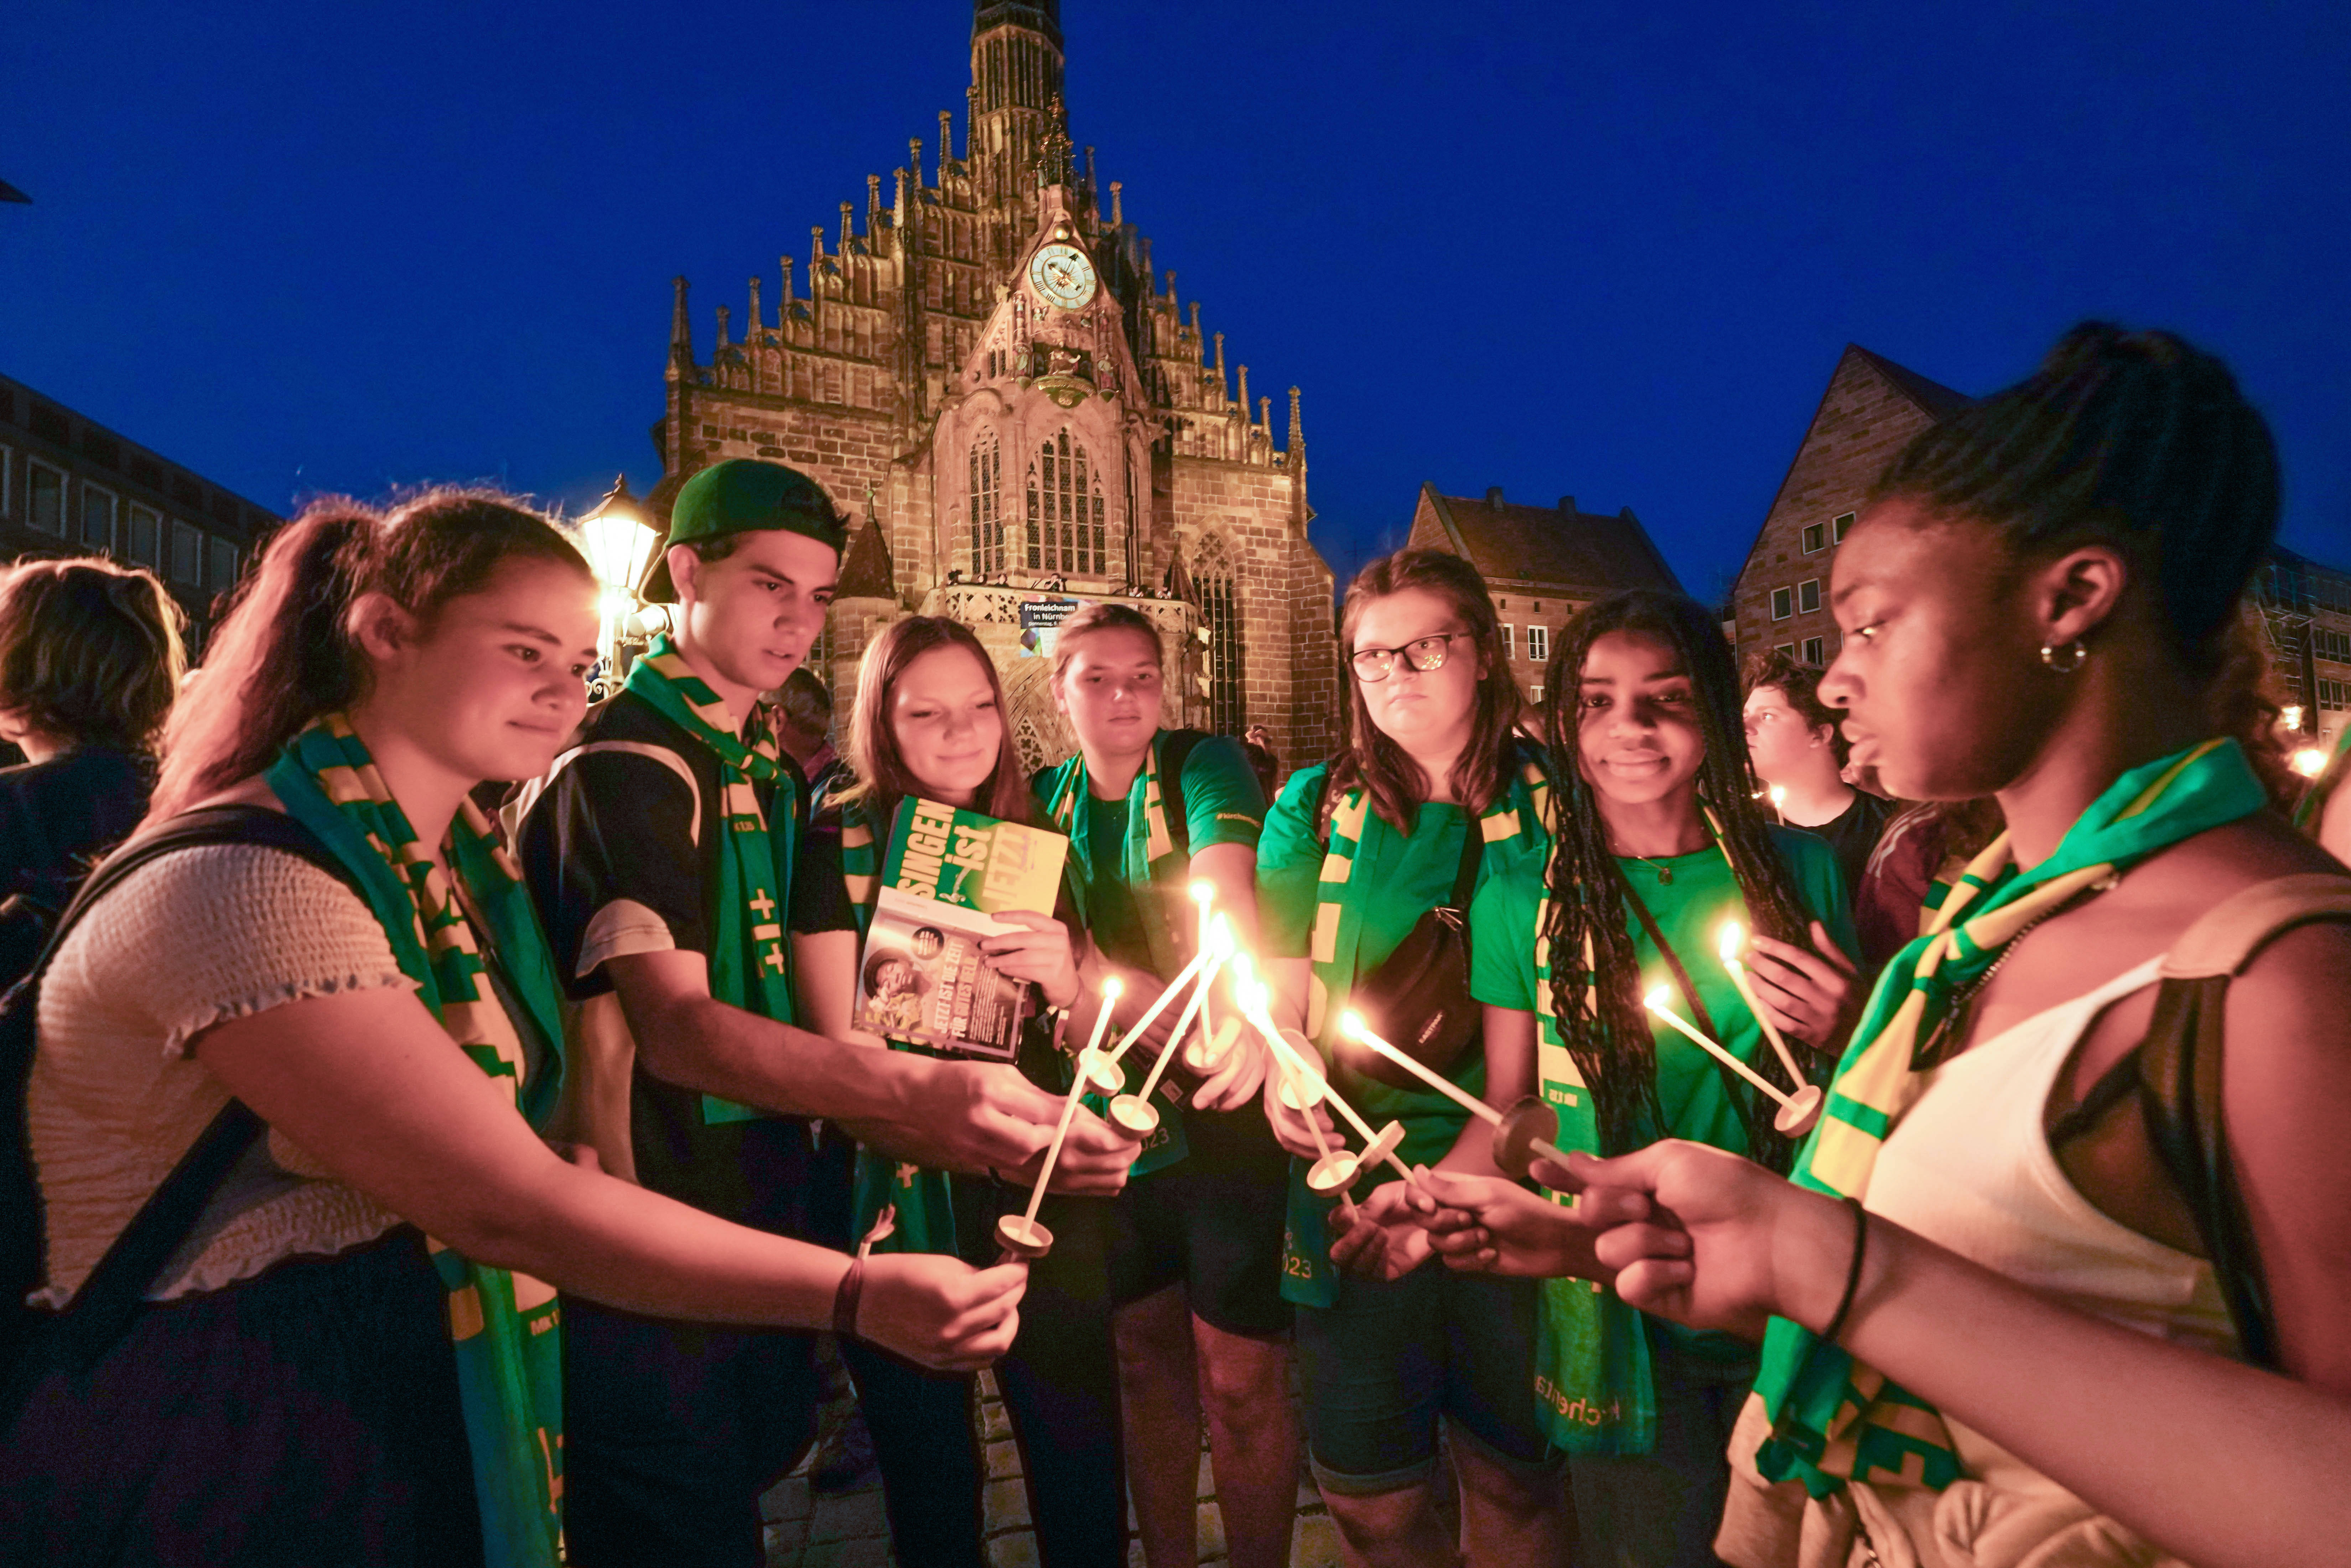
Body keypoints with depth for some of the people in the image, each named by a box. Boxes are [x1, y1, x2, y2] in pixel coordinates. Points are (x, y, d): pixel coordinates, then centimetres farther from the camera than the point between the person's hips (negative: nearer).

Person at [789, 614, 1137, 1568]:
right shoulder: (841, 844, -5)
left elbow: (1087, 1039, 8)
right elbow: (847, 1044, -9)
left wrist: (1068, 983, -16)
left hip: (1041, 1194, 3)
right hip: (904, 1194, -2)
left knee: (1084, 1466, 8)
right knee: (932, 1482, 12)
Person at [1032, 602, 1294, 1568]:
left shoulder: (1204, 767, -7)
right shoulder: (1043, 801, 6)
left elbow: (1231, 901, -25)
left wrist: (1246, 1022, -44)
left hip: (1223, 1104, -4)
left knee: (1241, 1377, 3)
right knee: (1146, 1357, 17)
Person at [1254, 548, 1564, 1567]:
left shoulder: (1546, 807, -2)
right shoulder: (1317, 808, 3)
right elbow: (1279, 985, 4)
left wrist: (1451, 1188, -15)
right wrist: (1282, 1079, -19)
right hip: (1354, 1176, 1)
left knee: (1517, 1477, 17)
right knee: (1367, 1484, 16)